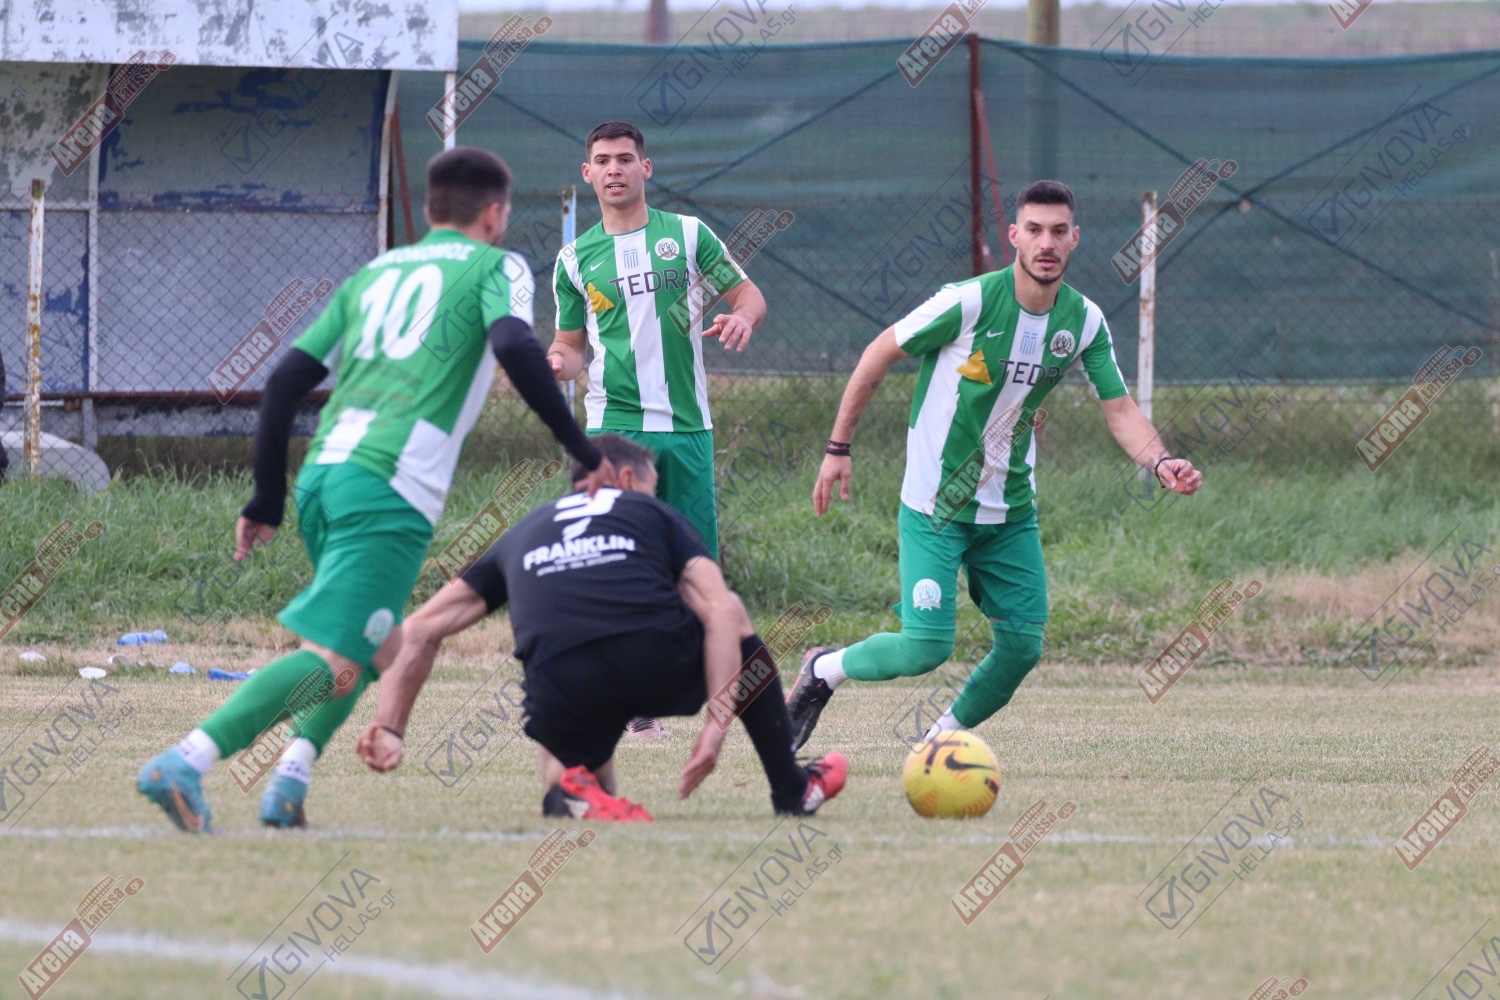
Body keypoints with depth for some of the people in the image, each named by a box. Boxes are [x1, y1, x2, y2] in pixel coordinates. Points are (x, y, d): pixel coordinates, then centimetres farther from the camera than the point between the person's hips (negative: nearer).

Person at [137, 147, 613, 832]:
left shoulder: (373, 274, 26)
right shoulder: (494, 267, 10)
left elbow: (287, 379, 19)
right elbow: (515, 347, -11)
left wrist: (268, 500, 24)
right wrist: (583, 451, -7)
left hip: (322, 474, 7)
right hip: (391, 491, -7)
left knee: (379, 647, 25)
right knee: (333, 661, -13)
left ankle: (291, 777, 7)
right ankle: (187, 761, -30)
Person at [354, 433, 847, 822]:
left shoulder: (520, 536, 31)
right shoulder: (657, 516, 23)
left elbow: (421, 630, 26)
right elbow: (718, 612, 7)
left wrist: (389, 726, 26)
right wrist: (717, 725, 2)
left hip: (562, 697, 1)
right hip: (662, 663, -1)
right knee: (734, 617, 34)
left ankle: (573, 791, -6)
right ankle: (792, 790, 35)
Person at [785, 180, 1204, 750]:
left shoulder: (1084, 321, -3)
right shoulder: (971, 301, -19)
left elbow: (1119, 410, 1)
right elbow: (880, 354, -7)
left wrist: (1161, 463, -19)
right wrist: (839, 448, -4)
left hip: (1011, 514, 5)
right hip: (934, 509, -5)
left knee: (1022, 646, 0)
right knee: (926, 648, -13)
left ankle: (944, 738, 23)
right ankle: (823, 671, 16)